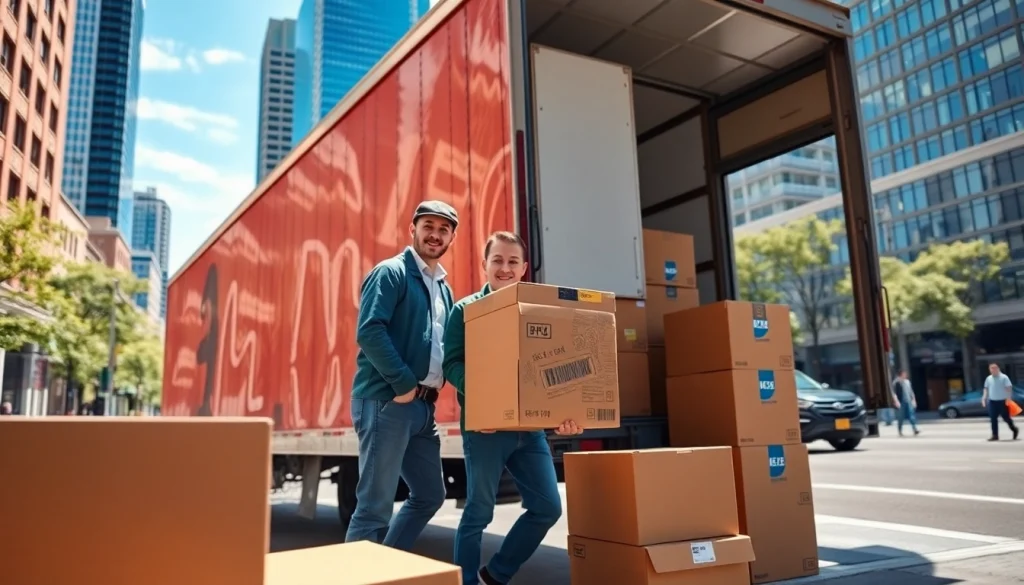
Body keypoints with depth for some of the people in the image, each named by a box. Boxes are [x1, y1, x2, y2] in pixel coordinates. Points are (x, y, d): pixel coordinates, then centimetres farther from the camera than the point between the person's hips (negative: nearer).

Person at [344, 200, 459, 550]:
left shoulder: (444, 288, 19)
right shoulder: (391, 272, -5)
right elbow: (369, 331, -18)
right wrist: (404, 383, -18)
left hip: (423, 406, 9)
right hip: (387, 401, -9)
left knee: (430, 495, 17)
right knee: (375, 505, -5)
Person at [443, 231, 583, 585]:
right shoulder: (466, 309, -1)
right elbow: (452, 363, -10)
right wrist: (477, 391, -28)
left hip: (529, 426, 5)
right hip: (485, 426, -5)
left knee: (548, 507, 6)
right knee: (479, 512, 4)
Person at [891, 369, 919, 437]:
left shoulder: (907, 381, 14)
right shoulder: (896, 382, -6)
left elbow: (911, 391, 20)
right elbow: (894, 393, -10)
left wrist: (913, 399, 17)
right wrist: (896, 401, -18)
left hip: (909, 401, 5)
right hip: (901, 402, -5)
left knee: (912, 416, -4)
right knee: (901, 417, 0)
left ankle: (915, 430, -7)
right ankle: (900, 431, 10)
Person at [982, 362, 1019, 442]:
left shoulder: (1004, 377, -6)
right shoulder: (988, 378, 9)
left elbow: (1009, 388, -10)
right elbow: (986, 389, 15)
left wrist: (1008, 398, -18)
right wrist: (984, 398, 5)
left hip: (1003, 401, -4)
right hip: (992, 401, 4)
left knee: (1006, 417, 4)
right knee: (993, 419, 1)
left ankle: (1014, 429, 30)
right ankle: (995, 435, 6)